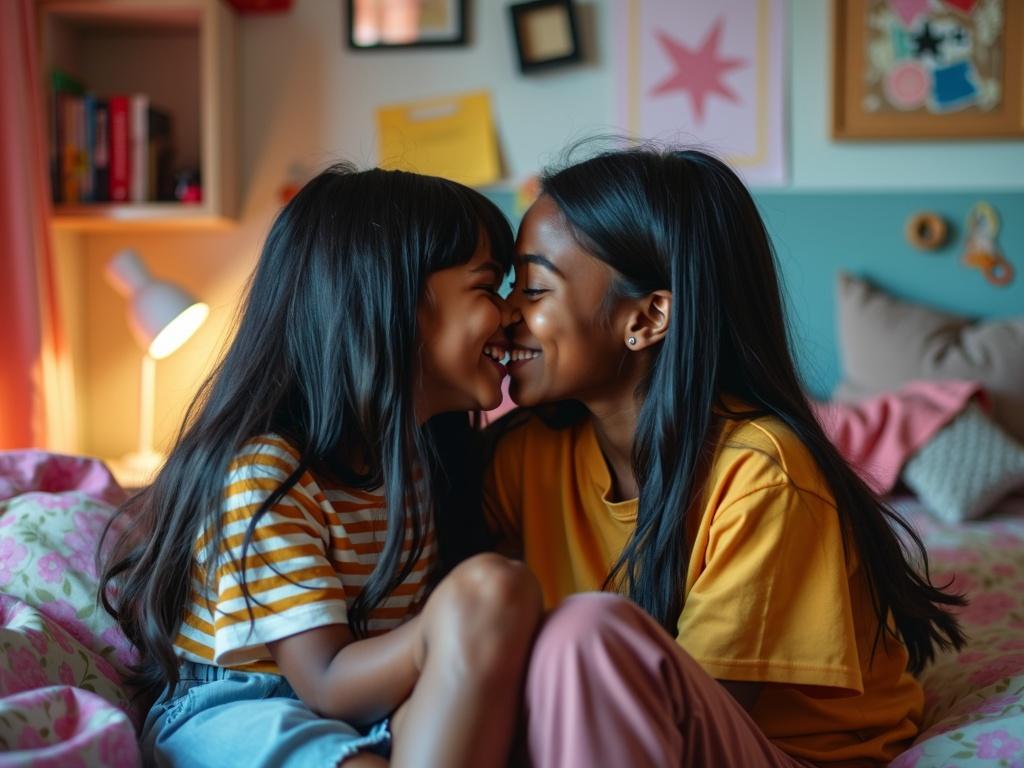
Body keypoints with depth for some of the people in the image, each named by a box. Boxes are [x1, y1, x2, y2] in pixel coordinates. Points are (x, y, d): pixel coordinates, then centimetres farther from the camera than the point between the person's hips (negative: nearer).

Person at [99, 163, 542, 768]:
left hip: (372, 714, 7)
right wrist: (475, 621, -33)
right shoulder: (262, 473, -18)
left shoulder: (428, 451, 5)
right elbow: (329, 685, -21)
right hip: (235, 714, -7)